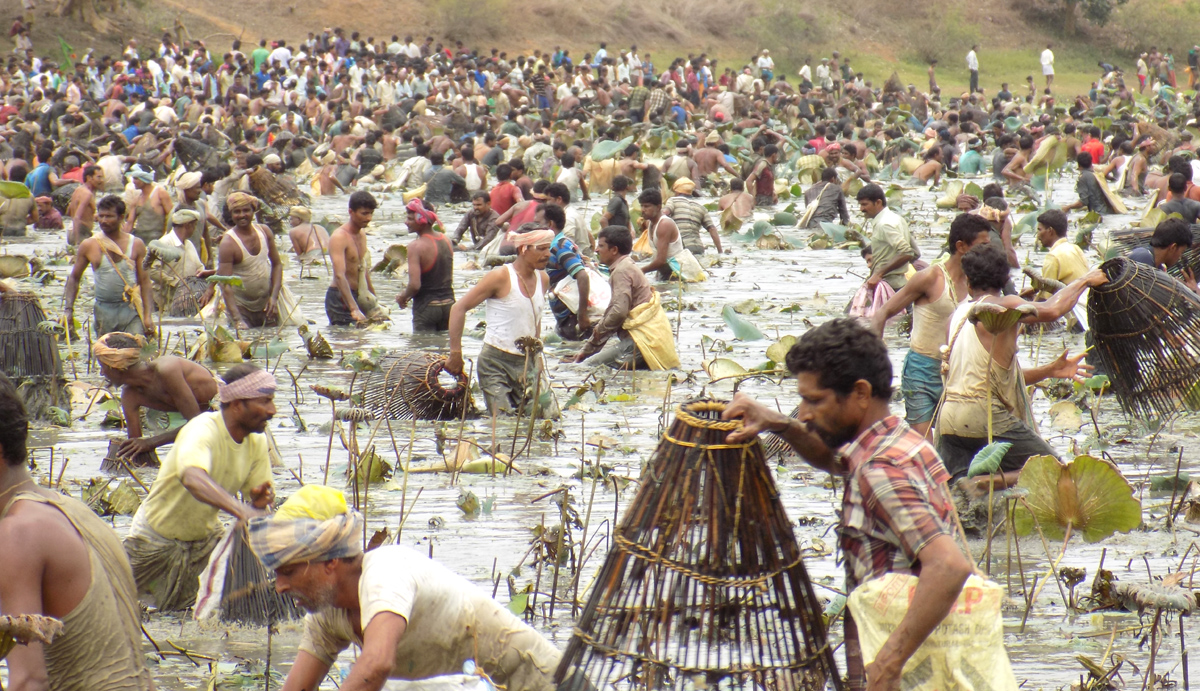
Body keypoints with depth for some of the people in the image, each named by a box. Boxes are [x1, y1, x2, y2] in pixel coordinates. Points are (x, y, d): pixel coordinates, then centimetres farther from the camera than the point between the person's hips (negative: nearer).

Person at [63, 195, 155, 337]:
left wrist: (148, 316, -5)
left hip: (130, 310, -2)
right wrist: (68, 309, 0)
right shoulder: (88, 246, 3)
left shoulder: (136, 245, 2)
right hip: (104, 311, 2)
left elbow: (144, 281, 3)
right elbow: (74, 278, 11)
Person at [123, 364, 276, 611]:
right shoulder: (202, 431, -34)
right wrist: (240, 509, -68)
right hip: (158, 533, -6)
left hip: (205, 535, 6)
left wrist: (258, 500, -31)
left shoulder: (257, 442, -10)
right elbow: (193, 478, -54)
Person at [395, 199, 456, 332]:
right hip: (448, 304, 7)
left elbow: (415, 285, -24)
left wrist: (403, 297, -3)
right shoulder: (446, 241, 5)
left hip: (426, 307, -7)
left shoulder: (416, 246, -18)